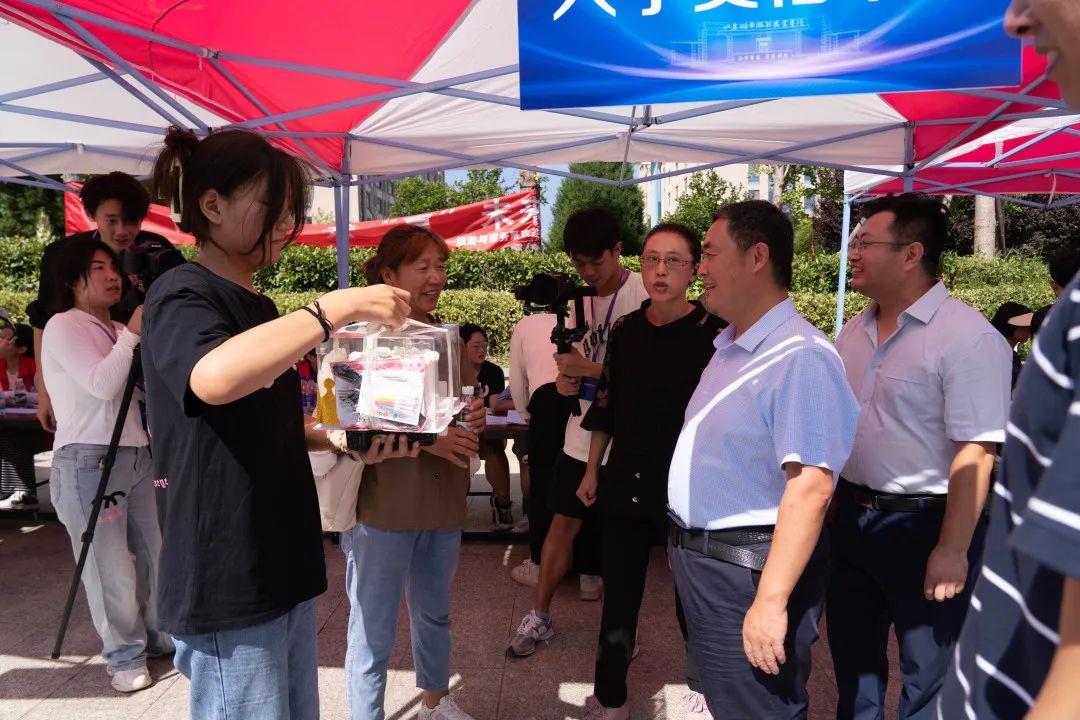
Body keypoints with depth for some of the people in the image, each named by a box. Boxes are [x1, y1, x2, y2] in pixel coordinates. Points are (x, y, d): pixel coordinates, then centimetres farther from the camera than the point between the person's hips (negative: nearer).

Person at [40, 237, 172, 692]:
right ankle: (125, 657, 14)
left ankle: (159, 635, 29)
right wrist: (131, 335, -14)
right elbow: (102, 384, -18)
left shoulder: (118, 330, 17)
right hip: (88, 459, -7)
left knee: (155, 552, 12)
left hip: (137, 453, 7)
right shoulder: (62, 327, -6)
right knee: (110, 566, -1)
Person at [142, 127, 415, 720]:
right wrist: (337, 307, -30)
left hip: (283, 567, 9)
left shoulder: (259, 307, 13)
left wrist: (344, 440, 5)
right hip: (226, 583, -8)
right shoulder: (181, 296, -13)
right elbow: (214, 378, -36)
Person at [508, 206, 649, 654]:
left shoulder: (643, 295, -12)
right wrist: (566, 380, -8)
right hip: (583, 435, 6)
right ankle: (539, 616, 23)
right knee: (563, 523, 11)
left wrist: (589, 368, -22)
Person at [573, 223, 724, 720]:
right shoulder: (624, 330, 2)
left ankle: (704, 677, 43)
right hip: (626, 485, 3)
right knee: (619, 594, 11)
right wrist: (592, 470, 12)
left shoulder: (715, 333, -11)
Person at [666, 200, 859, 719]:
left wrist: (770, 602, -27)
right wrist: (686, 548, 17)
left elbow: (811, 486, -27)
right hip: (697, 558, 9)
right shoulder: (728, 349, 10)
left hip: (748, 572, -9)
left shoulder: (799, 356, -22)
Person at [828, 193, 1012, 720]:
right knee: (852, 658, 21)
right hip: (852, 518, 7)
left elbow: (976, 453, -21)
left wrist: (952, 551, -21)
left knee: (928, 677, 12)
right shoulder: (854, 332, 6)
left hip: (924, 525, -7)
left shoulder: (967, 337, -17)